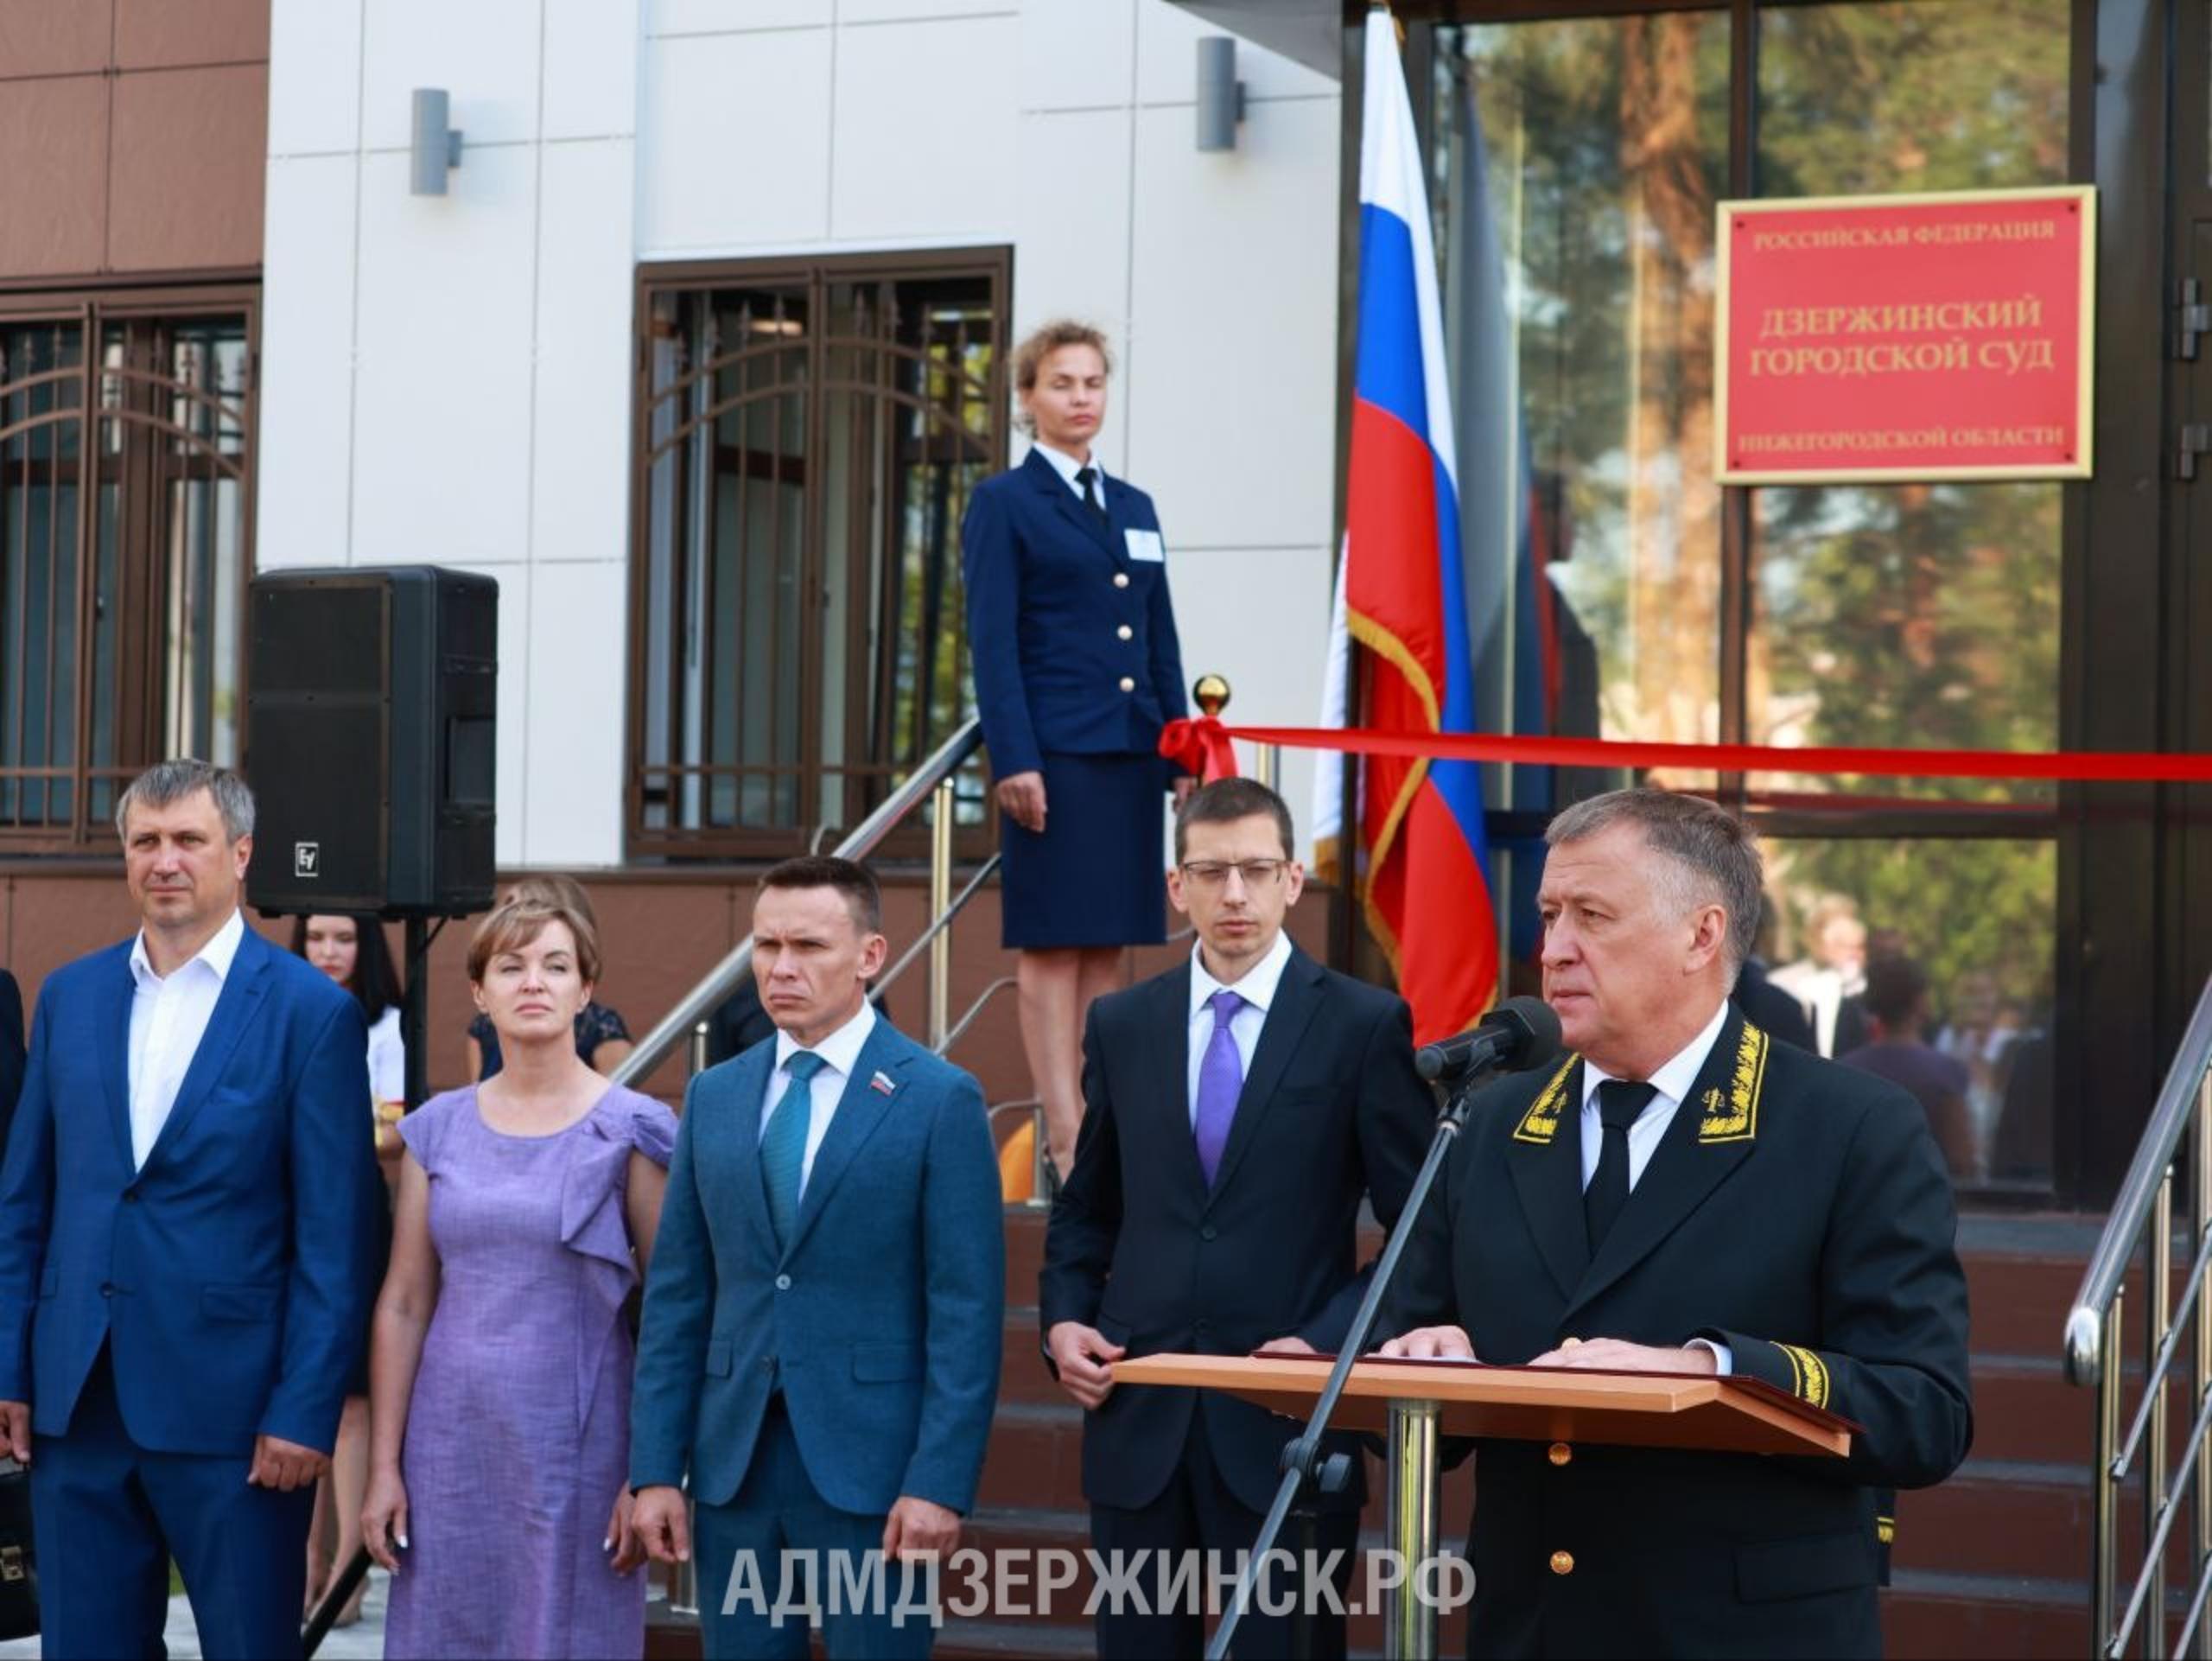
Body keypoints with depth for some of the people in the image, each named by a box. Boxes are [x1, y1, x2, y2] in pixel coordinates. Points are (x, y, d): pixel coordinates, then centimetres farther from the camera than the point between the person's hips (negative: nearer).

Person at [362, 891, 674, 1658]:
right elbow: (403, 1305, 8)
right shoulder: (439, 1128, 7)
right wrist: (384, 1466, 3)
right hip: (450, 1446, 3)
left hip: (574, 1447, -3)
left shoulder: (630, 1130, -3)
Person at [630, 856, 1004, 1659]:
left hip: (869, 1464, -4)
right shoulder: (714, 1097, 11)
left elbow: (967, 1310, -7)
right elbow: (676, 1296, 10)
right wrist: (655, 1468, 4)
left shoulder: (939, 1100, -4)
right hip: (733, 1463, 4)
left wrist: (940, 1481, -13)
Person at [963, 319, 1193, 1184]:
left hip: (1130, 754, 6)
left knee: (1109, 942, 7)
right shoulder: (1003, 503, 0)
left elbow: (1162, 641, 17)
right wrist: (1013, 759, -15)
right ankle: (1065, 1134, -6)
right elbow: (993, 641, -7)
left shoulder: (1135, 508, 17)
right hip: (1055, 753, -6)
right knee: (1050, 944, -5)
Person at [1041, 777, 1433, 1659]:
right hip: (1138, 1417, 3)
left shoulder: (1364, 1024, -2)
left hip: (1287, 1421, -3)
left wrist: (1327, 1342, -13)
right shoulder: (1122, 1024, 10)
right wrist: (1063, 1320, 3)